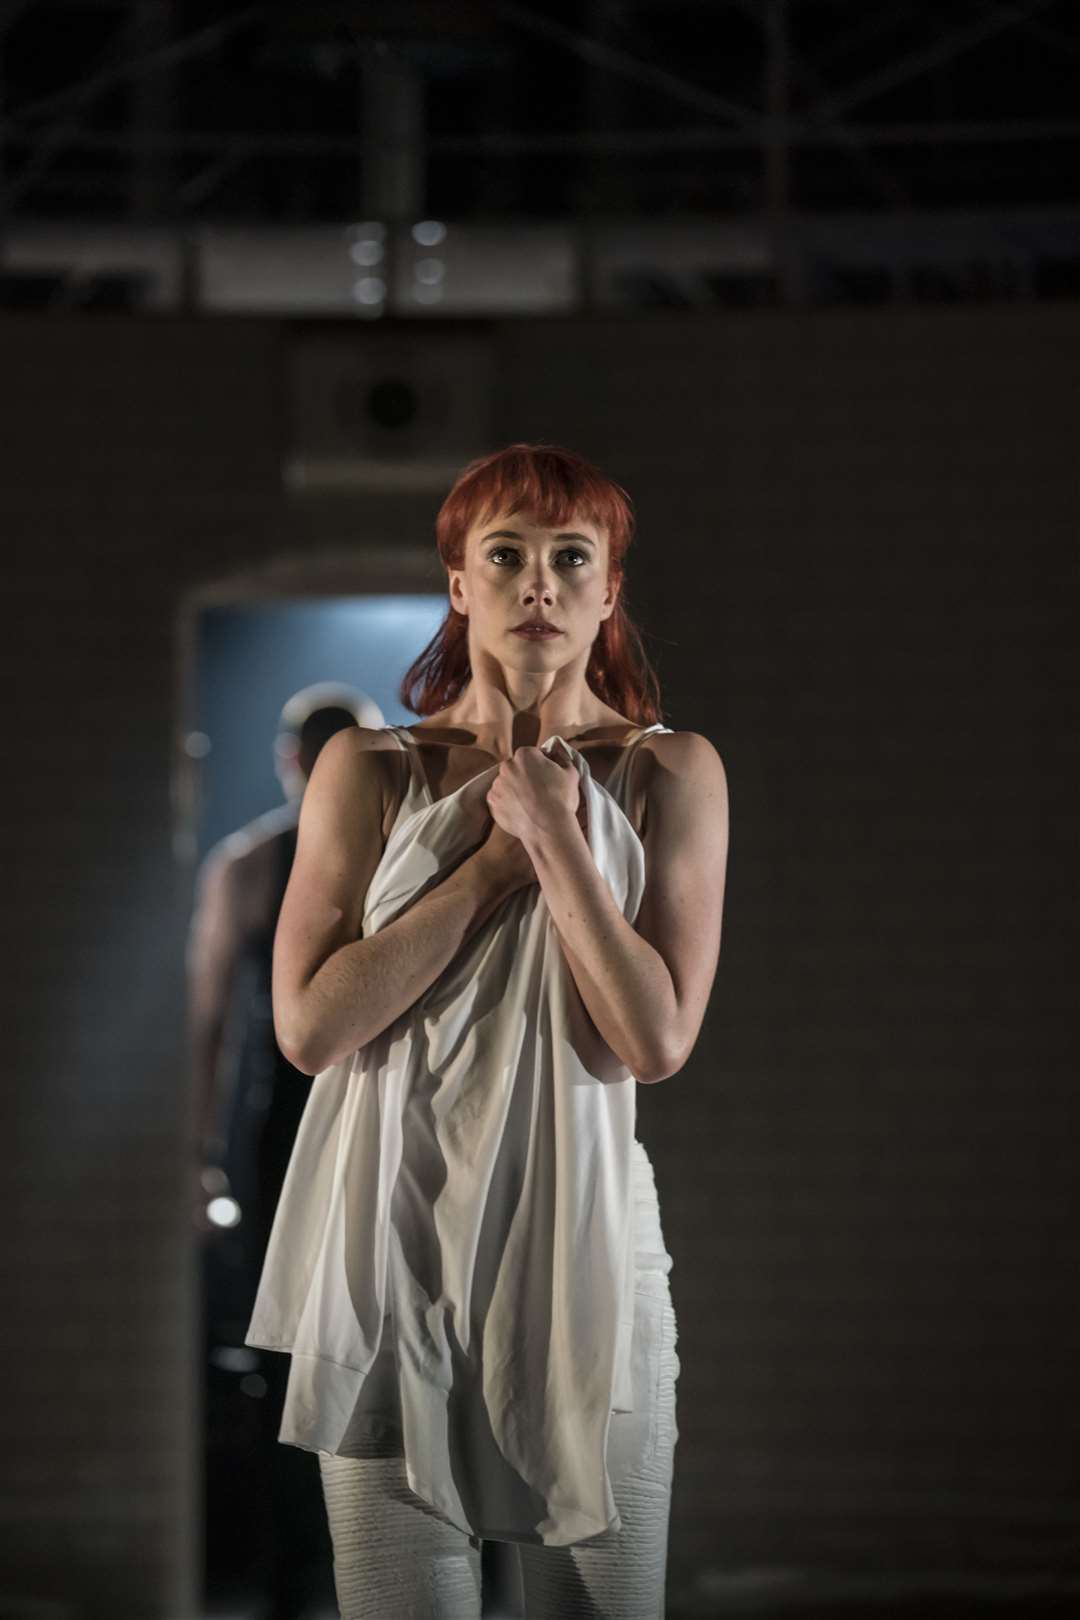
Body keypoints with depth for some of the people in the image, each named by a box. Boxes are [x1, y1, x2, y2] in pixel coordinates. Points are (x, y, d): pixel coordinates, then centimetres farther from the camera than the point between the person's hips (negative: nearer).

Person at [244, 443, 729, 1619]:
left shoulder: (670, 775, 2)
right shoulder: (367, 770, 3)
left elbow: (657, 1040, -8)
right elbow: (308, 1024, -8)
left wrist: (559, 842, -11)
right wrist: (495, 861, -9)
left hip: (581, 1257, 0)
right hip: (394, 1260, 0)